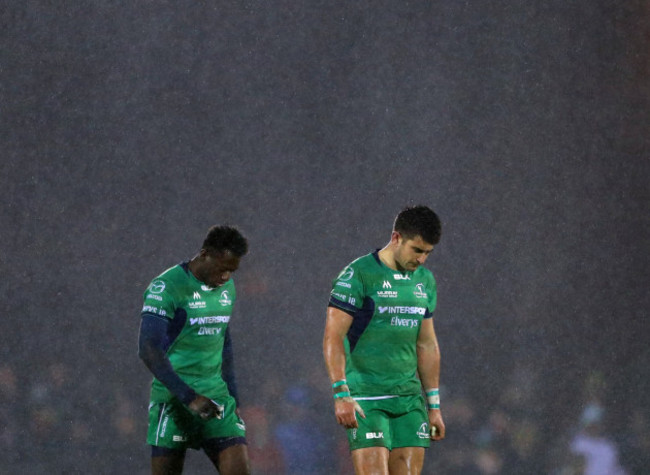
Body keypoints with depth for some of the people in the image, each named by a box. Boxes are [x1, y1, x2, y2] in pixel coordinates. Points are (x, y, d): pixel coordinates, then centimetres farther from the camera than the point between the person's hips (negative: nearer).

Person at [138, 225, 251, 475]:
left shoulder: (226, 287, 11)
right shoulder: (167, 286, -13)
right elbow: (148, 349, -22)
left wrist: (231, 394, 20)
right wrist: (188, 397, -27)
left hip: (216, 397, 6)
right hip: (174, 398, -6)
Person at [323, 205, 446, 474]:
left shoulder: (424, 281, 14)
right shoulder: (358, 275, -8)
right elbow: (333, 337, -11)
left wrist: (434, 405, 18)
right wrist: (341, 394, -19)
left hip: (409, 399, 6)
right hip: (366, 399, -6)